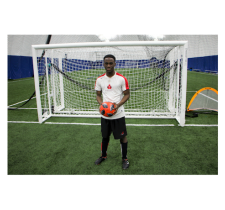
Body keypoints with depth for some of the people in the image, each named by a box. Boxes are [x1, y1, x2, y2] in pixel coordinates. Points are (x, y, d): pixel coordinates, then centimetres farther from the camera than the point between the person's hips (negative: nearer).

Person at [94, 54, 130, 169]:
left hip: (118, 114, -3)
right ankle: (103, 155, 40)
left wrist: (118, 105, -19)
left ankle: (125, 159, 27)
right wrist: (101, 104, -10)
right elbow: (98, 95, 11)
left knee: (122, 136, 6)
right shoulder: (99, 79, 3)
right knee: (105, 136, 18)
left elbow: (127, 94, -3)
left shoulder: (122, 79, -8)